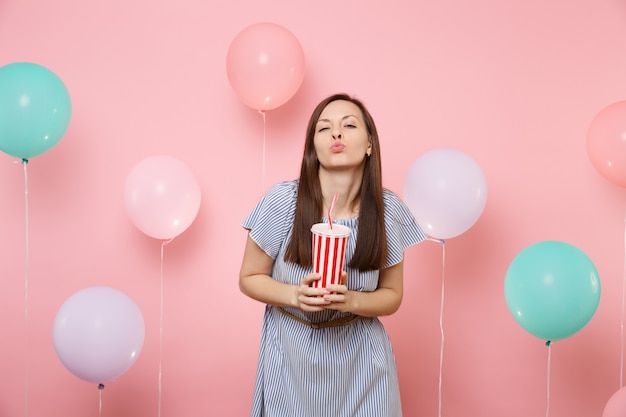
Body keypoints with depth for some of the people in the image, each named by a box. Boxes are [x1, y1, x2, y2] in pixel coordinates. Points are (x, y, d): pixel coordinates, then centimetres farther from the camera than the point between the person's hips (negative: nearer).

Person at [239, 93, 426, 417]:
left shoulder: (388, 210, -12)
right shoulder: (283, 201, -17)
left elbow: (392, 296, -1)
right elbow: (249, 279, -5)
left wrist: (352, 300, -21)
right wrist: (296, 295, -24)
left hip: (360, 356, 1)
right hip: (291, 352, -1)